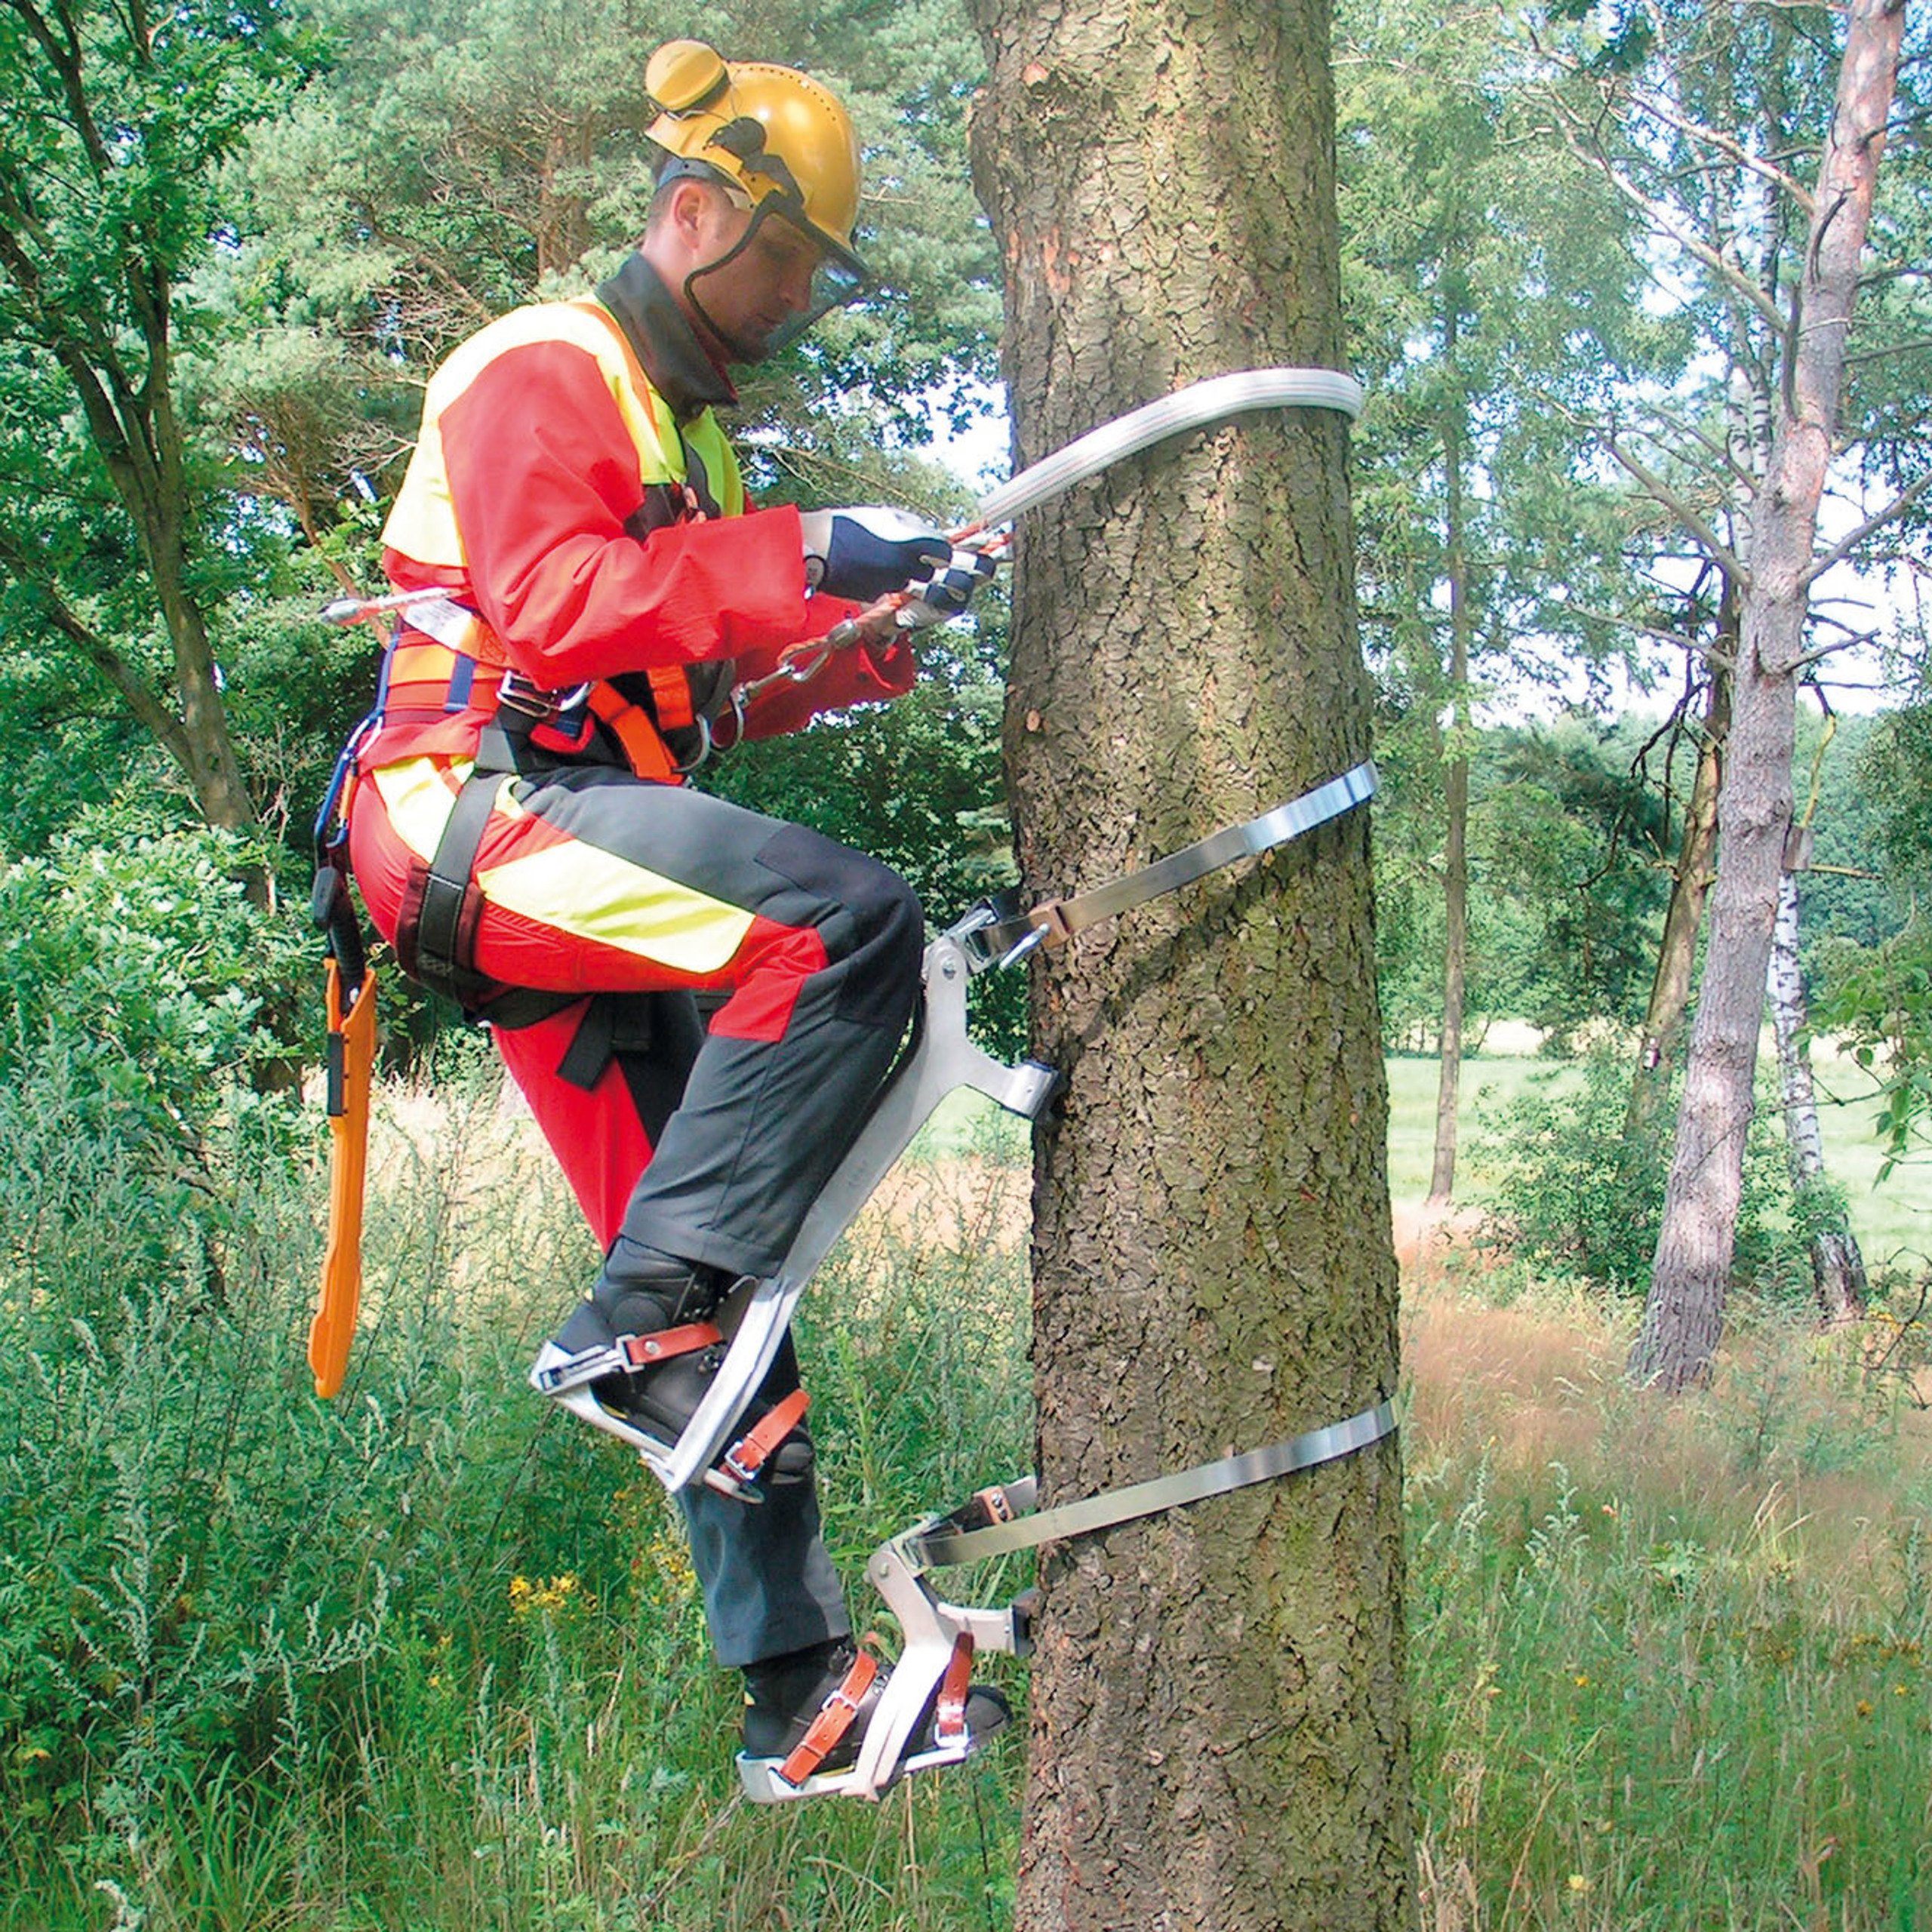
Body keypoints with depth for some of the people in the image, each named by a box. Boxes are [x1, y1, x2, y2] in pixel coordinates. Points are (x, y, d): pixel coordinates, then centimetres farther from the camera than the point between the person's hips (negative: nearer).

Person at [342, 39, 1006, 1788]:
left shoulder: (684, 426, 27)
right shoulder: (544, 367, -3)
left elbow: (685, 690, 26)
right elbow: (551, 608, -21)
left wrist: (869, 645, 11)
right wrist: (798, 559, -26)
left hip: (577, 842, 9)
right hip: (478, 808, -9)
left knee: (714, 1278, 5)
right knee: (850, 922, -30)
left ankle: (799, 1687, 10)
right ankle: (642, 1313, -25)